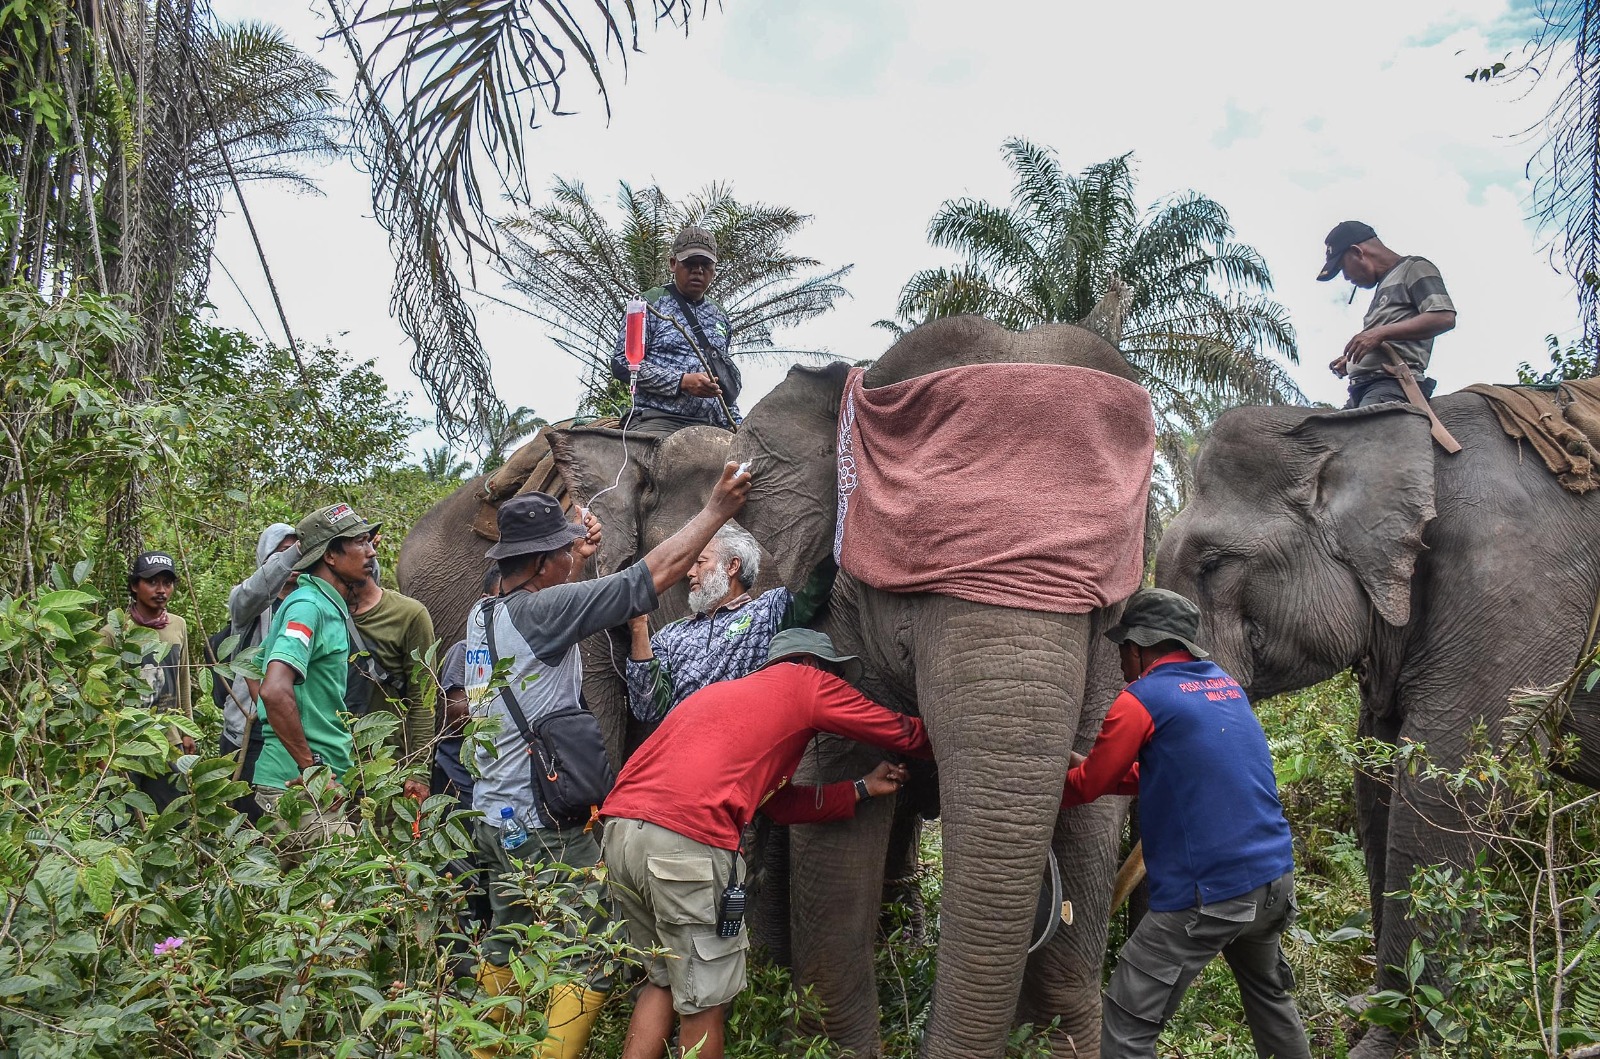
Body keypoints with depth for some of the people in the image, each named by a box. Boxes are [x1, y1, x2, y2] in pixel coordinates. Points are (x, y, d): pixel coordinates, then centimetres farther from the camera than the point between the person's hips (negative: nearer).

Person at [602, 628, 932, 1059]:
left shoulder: (724, 692, 33)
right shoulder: (803, 680, 12)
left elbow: (783, 803, 30)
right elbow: (904, 733, 16)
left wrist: (863, 788, 31)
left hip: (619, 827, 8)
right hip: (687, 841, -8)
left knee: (662, 981, 23)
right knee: (704, 1005, 6)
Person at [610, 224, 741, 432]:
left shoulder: (720, 318, 24)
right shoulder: (652, 304, 6)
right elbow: (622, 363, -3)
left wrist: (735, 423, 17)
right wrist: (682, 382, -12)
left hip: (711, 426, 5)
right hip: (658, 421, -5)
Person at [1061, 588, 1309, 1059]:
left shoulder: (1142, 701, -8)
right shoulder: (1227, 685, 15)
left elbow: (1088, 786, -1)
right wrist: (1083, 764, 22)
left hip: (1206, 893, -8)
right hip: (1275, 878, 8)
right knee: (1269, 995, 29)